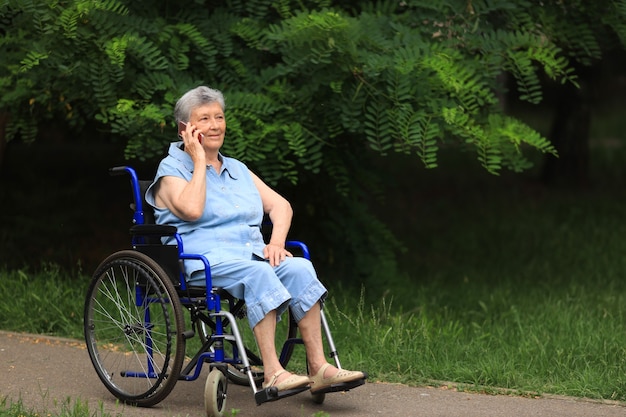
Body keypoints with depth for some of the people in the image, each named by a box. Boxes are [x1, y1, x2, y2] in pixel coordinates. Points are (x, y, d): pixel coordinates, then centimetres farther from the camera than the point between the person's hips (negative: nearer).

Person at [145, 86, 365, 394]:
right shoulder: (172, 168, 5)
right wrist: (199, 161, -6)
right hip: (204, 261, -6)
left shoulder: (237, 169, 25)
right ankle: (272, 374, -41)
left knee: (300, 268, -24)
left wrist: (276, 243, 0)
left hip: (252, 254, 6)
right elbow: (192, 210, -16)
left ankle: (319, 368, -28)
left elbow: (280, 206, 19)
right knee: (258, 273, -36)